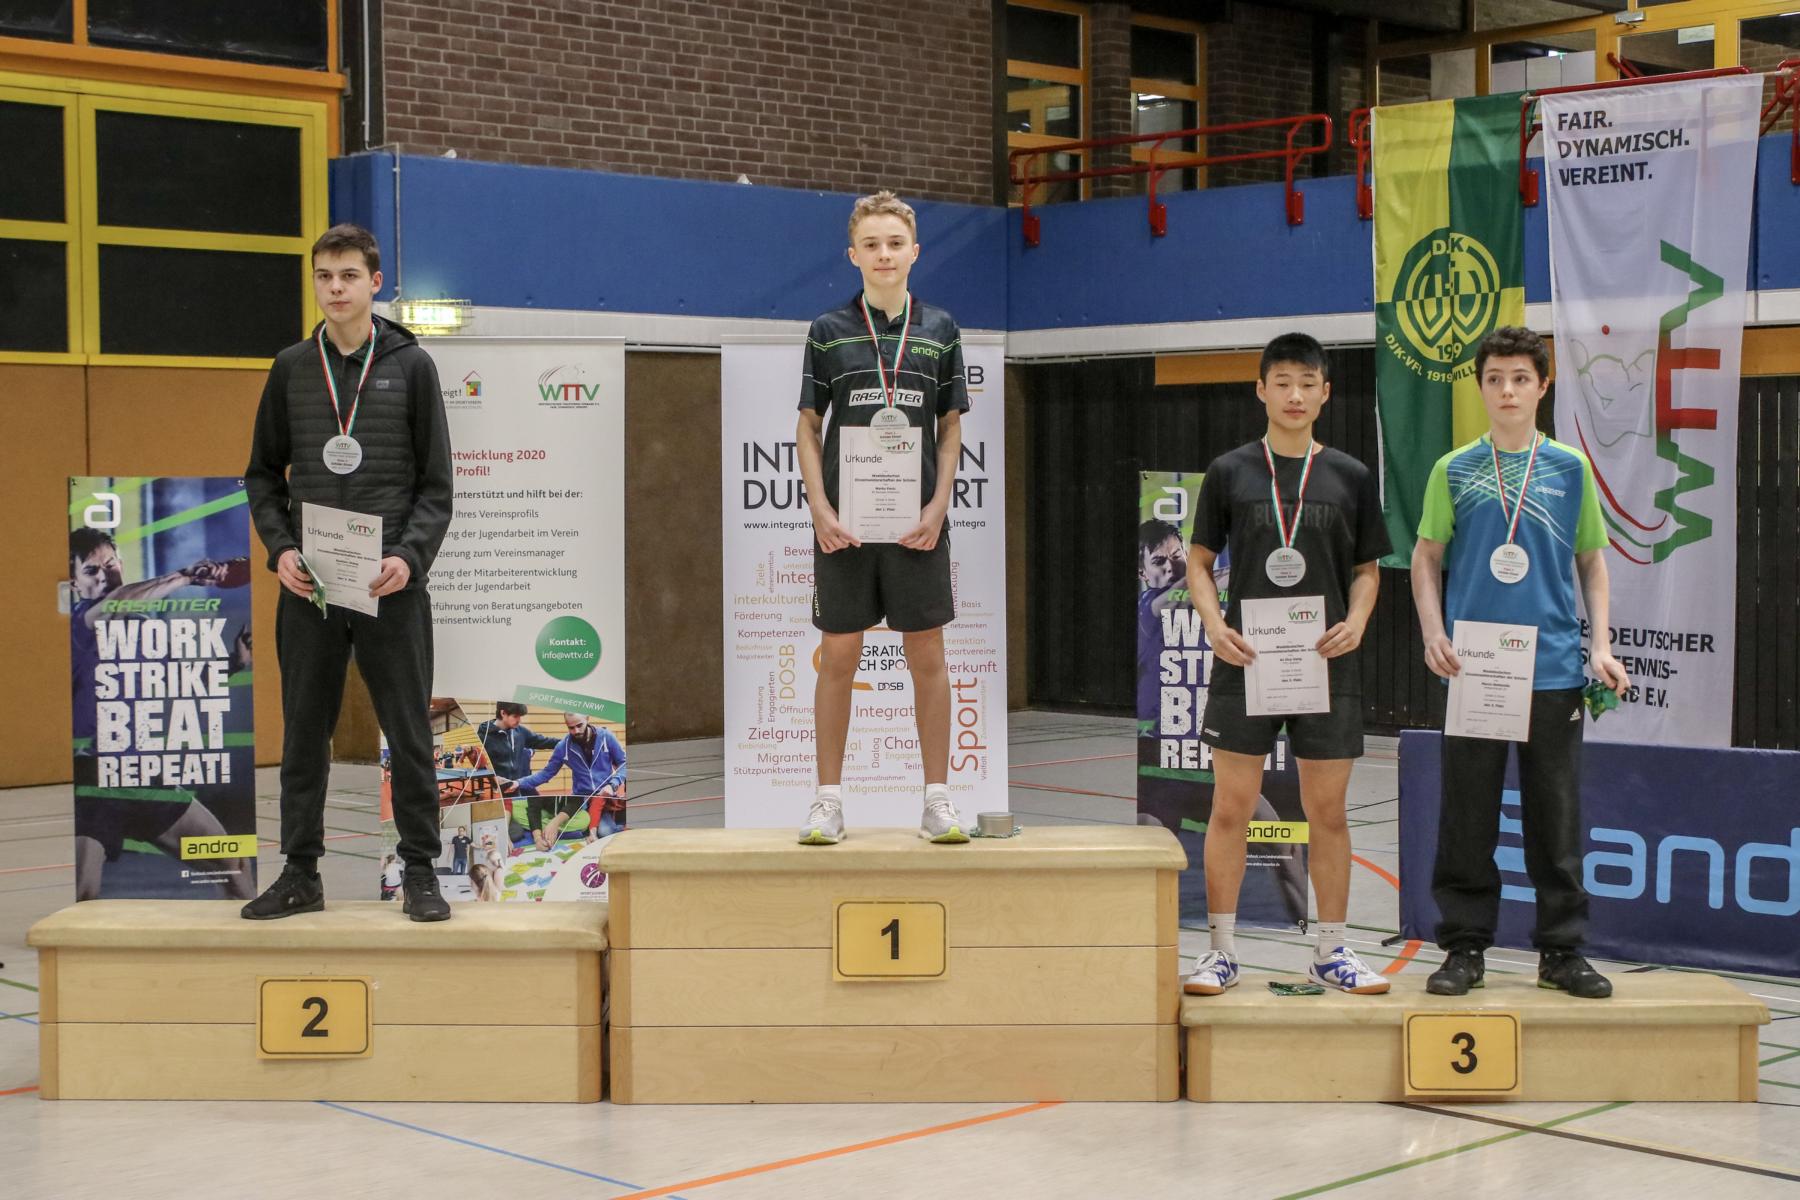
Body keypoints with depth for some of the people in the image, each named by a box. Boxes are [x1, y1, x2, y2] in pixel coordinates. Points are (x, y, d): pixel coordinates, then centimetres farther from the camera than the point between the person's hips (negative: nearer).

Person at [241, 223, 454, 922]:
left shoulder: (411, 366, 4)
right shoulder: (291, 370, 10)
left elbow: (436, 483, 2)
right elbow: (262, 475, 13)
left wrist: (411, 555, -13)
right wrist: (280, 549, -3)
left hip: (391, 583, -2)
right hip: (307, 584, 2)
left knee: (409, 733, 2)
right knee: (305, 734, 7)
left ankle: (420, 871, 11)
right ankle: (300, 872, 16)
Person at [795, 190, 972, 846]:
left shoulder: (939, 329, 6)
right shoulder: (829, 331, 3)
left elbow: (950, 429, 9)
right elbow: (808, 428, 5)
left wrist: (938, 505, -4)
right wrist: (821, 509, -6)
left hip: (917, 520, 1)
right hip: (844, 520, -1)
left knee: (927, 656, 3)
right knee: (838, 656, 3)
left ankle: (937, 798, 10)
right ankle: (829, 798, 11)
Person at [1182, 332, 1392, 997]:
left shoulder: (1352, 477, 7)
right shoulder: (1229, 472, 4)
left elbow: (1368, 568, 12)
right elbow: (1199, 561, 7)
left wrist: (1357, 620, -7)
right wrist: (1215, 624, -10)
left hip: (1326, 665, 1)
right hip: (1244, 663, -1)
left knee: (1327, 810, 6)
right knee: (1231, 807, 0)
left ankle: (1331, 950, 17)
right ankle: (1221, 950, 9)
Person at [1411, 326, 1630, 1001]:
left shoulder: (1570, 469, 7)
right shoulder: (1454, 471, 4)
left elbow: (1591, 561, 12)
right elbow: (1427, 558, 9)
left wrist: (1602, 644, 2)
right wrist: (1434, 635, -4)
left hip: (1554, 667, 1)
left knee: (1556, 817, 5)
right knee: (1468, 817, 3)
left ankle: (1562, 950, 14)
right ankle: (1465, 947, 12)